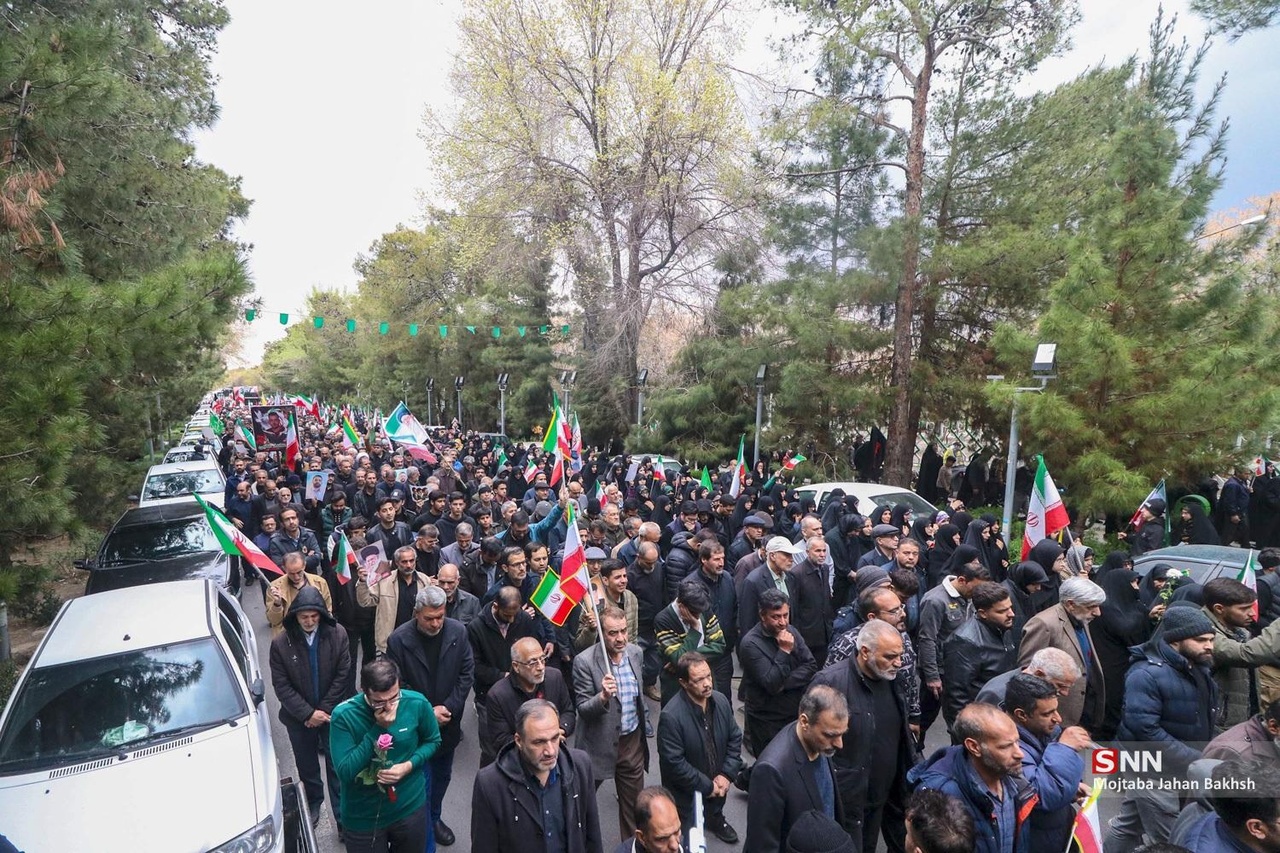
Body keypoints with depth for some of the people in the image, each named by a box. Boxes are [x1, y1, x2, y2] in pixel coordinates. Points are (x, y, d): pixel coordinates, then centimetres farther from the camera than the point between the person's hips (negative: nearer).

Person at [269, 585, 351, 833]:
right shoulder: (280, 643, -15)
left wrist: (324, 710, -11)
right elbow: (281, 686, -11)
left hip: (332, 713, -1)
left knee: (337, 766, 7)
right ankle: (314, 803, 45)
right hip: (299, 717, 1)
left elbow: (342, 675, -10)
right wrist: (308, 713, -15)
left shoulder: (337, 634, -16)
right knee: (307, 766, 20)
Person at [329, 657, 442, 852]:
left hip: (410, 807, 2)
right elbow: (345, 773, -23)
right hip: (362, 818, -2)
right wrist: (378, 728, -30)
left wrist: (409, 765, -19)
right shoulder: (343, 715, -22)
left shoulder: (417, 703, -18)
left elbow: (432, 741, 0)